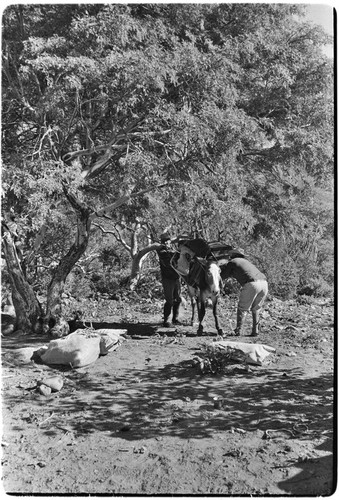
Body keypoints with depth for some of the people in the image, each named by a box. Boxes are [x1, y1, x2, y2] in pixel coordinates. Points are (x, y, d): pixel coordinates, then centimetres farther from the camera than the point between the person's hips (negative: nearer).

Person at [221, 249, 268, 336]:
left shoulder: (232, 262, 16)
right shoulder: (246, 261, 35)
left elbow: (222, 277, 23)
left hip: (252, 284, -6)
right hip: (264, 282, 6)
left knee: (242, 309, 9)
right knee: (256, 309, 20)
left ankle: (238, 331, 8)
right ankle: (255, 331, 17)